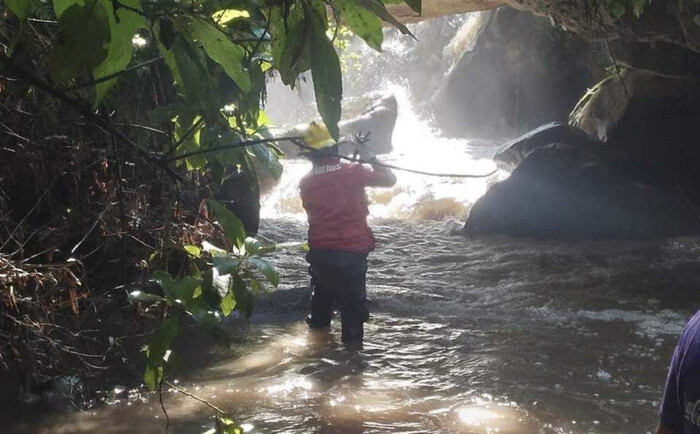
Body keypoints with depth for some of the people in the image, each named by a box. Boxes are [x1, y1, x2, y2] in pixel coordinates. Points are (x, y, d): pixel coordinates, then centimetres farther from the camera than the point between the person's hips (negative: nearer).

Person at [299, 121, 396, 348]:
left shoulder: (305, 183, -3)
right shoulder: (352, 172, -13)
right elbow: (389, 179, -6)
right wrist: (370, 158, 5)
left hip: (319, 250, 4)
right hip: (352, 248, -4)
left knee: (323, 287, 28)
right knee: (353, 295, 8)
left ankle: (319, 320, 47)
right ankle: (352, 336, 12)